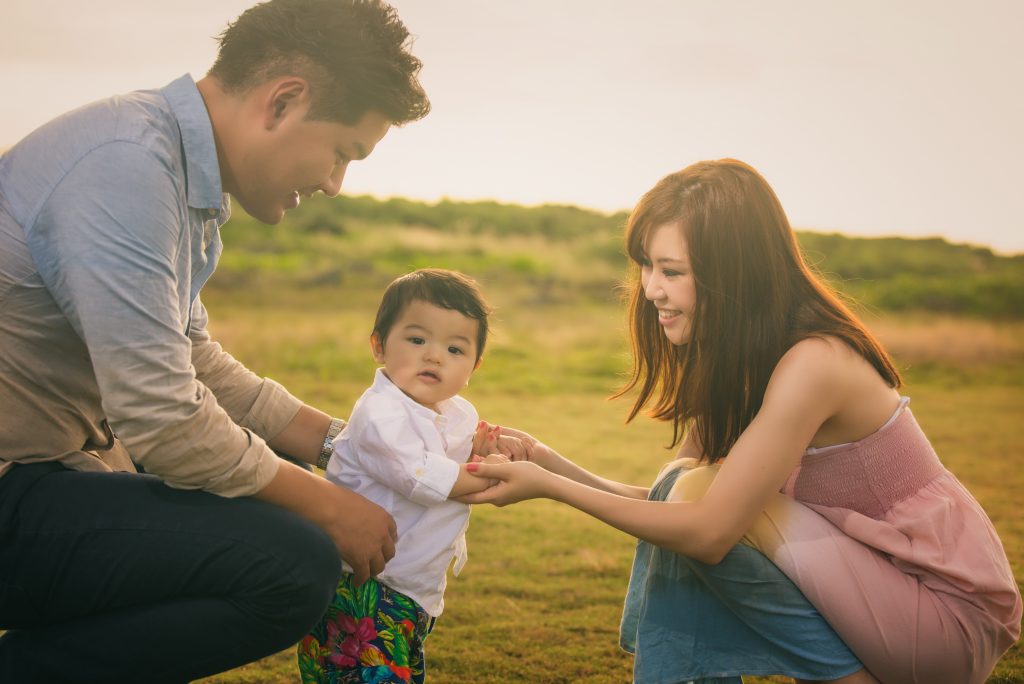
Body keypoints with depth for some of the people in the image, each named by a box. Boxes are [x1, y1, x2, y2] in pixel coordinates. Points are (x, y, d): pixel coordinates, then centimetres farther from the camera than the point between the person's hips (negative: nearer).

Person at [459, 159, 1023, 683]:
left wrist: (549, 487, -22)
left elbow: (709, 531, -25)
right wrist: (555, 466, -10)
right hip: (875, 584, 8)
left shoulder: (810, 365, -24)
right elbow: (668, 502, 2)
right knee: (680, 493, -6)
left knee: (701, 494, -21)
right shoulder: (725, 361, 3)